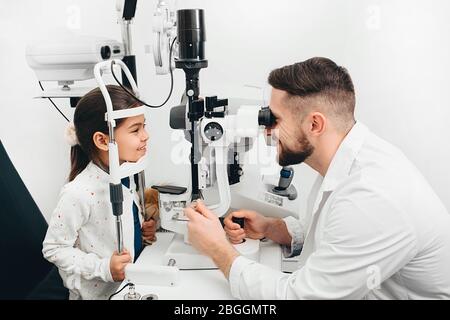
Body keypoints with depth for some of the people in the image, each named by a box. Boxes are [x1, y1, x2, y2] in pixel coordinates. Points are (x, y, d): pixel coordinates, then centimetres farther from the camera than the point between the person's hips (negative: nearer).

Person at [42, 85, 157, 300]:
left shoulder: (124, 174, -6)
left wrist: (141, 230, -6)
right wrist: (103, 268, -26)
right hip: (99, 291, -6)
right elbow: (53, 249, -18)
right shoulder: (79, 193, -28)